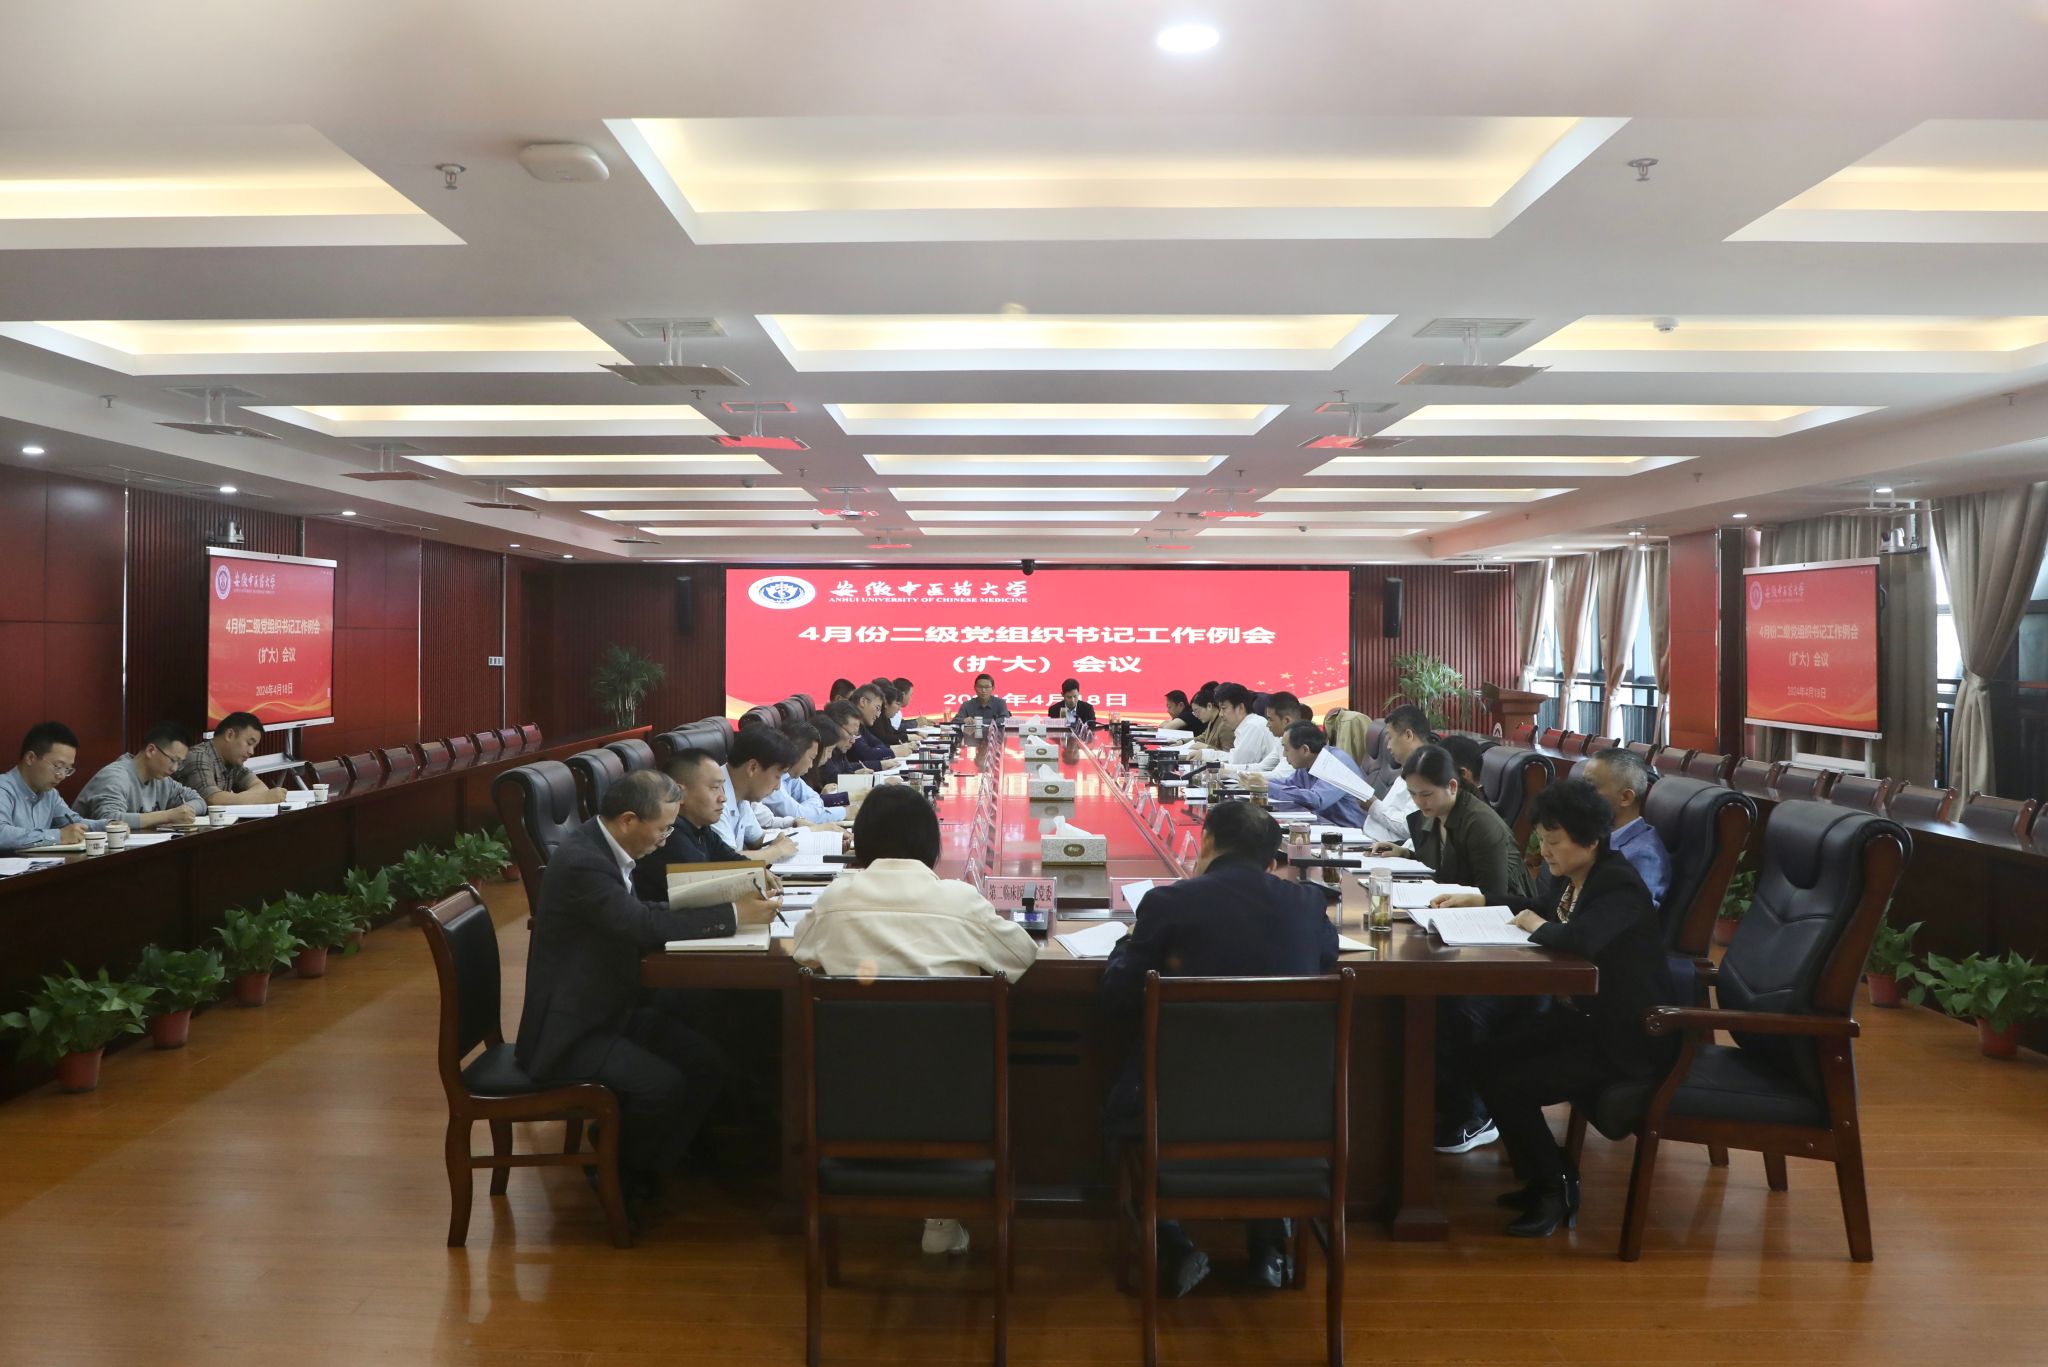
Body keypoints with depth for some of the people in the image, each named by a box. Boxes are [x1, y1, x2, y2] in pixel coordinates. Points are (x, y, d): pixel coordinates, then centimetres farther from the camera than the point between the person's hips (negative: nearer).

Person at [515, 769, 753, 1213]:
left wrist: (713, 904, 1)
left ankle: (648, 1165, 14)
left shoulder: (603, 847, 4)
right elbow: (645, 926, -31)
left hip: (612, 1009, 10)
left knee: (709, 1063, -2)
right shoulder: (581, 861, -25)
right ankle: (620, 1175, 4)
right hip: (569, 1031, -9)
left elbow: (642, 911, 15)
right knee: (663, 1085, -24)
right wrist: (730, 915, -25)